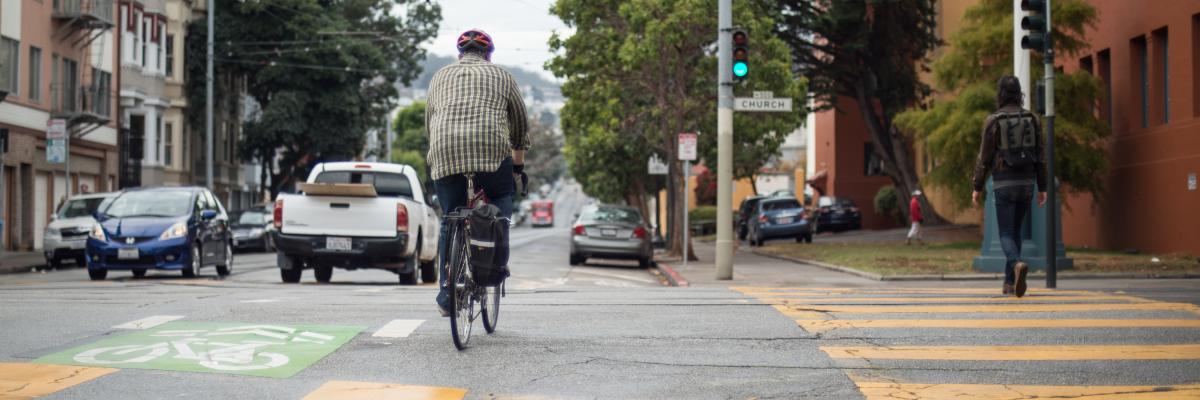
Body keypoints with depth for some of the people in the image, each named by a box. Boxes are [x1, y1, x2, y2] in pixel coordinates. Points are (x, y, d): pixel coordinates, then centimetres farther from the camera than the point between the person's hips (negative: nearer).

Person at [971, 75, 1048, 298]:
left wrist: (977, 188, 2)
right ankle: (1010, 282, 18)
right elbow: (1040, 156, 3)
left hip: (1004, 184, -4)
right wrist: (1042, 188, 8)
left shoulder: (992, 121, -7)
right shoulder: (1032, 119, 3)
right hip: (1026, 183, 4)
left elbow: (984, 157, -6)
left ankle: (1018, 265, -35)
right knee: (1015, 231, 18)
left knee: (1006, 235, -3)